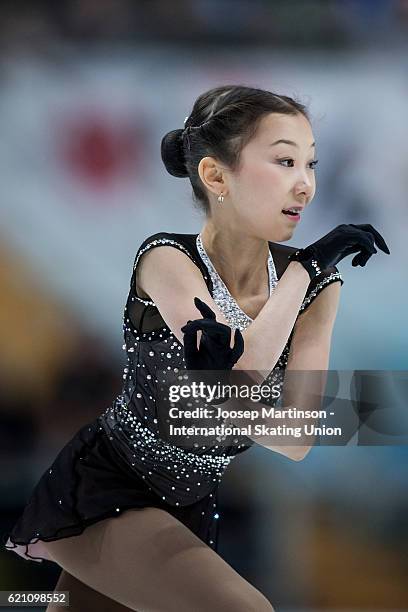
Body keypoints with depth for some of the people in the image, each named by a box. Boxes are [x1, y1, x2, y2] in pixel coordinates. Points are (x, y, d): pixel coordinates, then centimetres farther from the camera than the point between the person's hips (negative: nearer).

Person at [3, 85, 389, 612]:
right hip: (101, 492, -6)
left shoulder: (315, 288, -5)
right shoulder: (166, 260, -17)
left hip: (187, 508, 6)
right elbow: (243, 372, -31)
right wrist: (306, 265, -23)